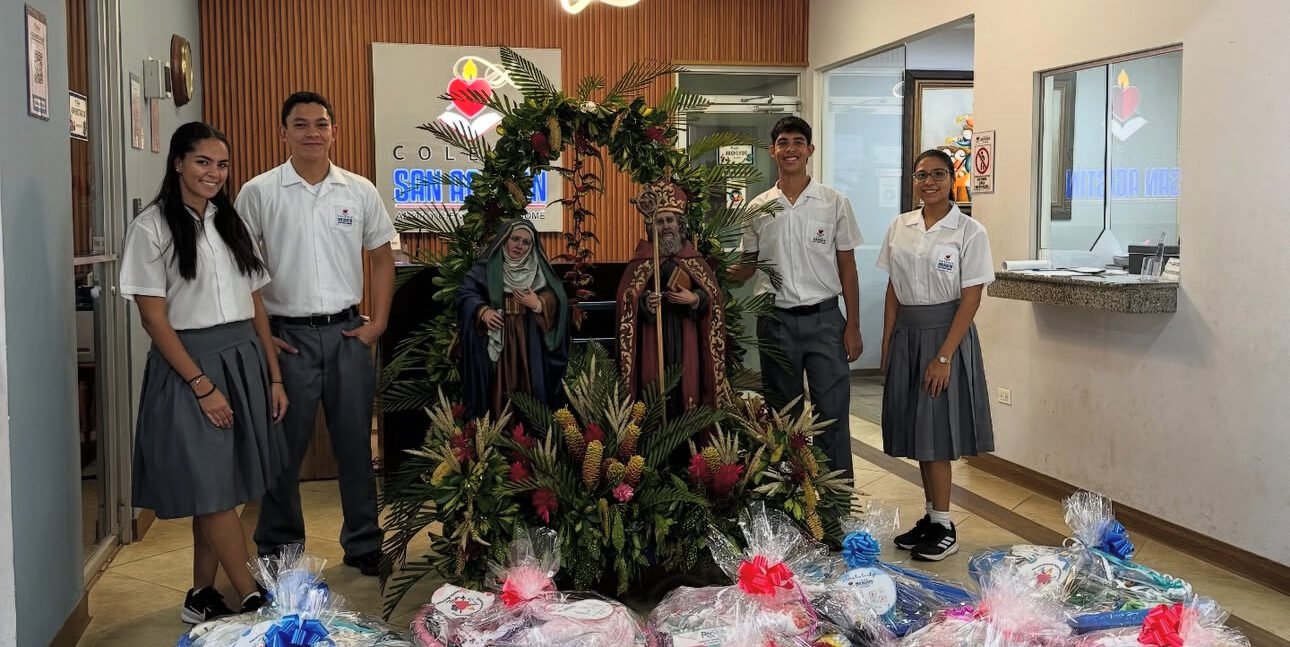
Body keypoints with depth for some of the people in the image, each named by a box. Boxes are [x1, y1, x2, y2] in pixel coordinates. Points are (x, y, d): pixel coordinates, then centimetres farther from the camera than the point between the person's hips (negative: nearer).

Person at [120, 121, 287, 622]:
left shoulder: (231, 223, 11)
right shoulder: (152, 228, -6)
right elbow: (154, 319, -10)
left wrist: (274, 376, 7)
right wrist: (202, 384, -14)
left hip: (244, 360, 6)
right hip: (188, 363, -5)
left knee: (218, 489, 9)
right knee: (211, 489, -3)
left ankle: (202, 596, 20)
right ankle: (252, 598, 6)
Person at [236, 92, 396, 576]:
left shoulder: (360, 191, 5)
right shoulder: (259, 192, -2)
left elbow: (382, 259, 12)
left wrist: (377, 322, 4)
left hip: (347, 333, 2)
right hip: (287, 336, -2)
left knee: (355, 443, 10)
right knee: (284, 448, 6)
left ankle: (363, 545, 24)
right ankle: (277, 552, 21)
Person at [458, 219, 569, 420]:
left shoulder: (539, 269, 9)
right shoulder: (488, 267, 3)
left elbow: (558, 299, 3)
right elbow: (465, 292, -3)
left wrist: (538, 304, -16)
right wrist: (482, 310, -19)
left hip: (530, 341, 2)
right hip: (498, 339, -2)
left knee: (530, 385, 2)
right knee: (499, 386, -2)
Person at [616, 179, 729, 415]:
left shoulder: (693, 259, 9)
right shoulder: (640, 261, 4)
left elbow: (714, 295, 6)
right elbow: (626, 300, -1)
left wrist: (694, 299, -12)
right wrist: (644, 303, -20)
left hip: (686, 339, 1)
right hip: (652, 338, -1)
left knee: (686, 391, 0)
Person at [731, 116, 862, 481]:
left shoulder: (835, 203, 0)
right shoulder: (757, 209, 5)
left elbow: (847, 267, 2)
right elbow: (747, 267, 10)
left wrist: (853, 326, -3)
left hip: (824, 318, -2)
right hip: (776, 321, 2)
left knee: (832, 411, 0)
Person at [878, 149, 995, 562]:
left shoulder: (969, 231, -8)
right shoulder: (900, 227, 7)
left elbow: (971, 298, -11)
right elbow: (893, 290, 9)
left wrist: (944, 356, -17)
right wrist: (887, 345, 4)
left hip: (946, 334, -5)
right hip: (906, 335, 5)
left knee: (936, 434, -3)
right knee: (917, 433, 9)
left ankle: (944, 528, 8)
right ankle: (931, 516, 21)